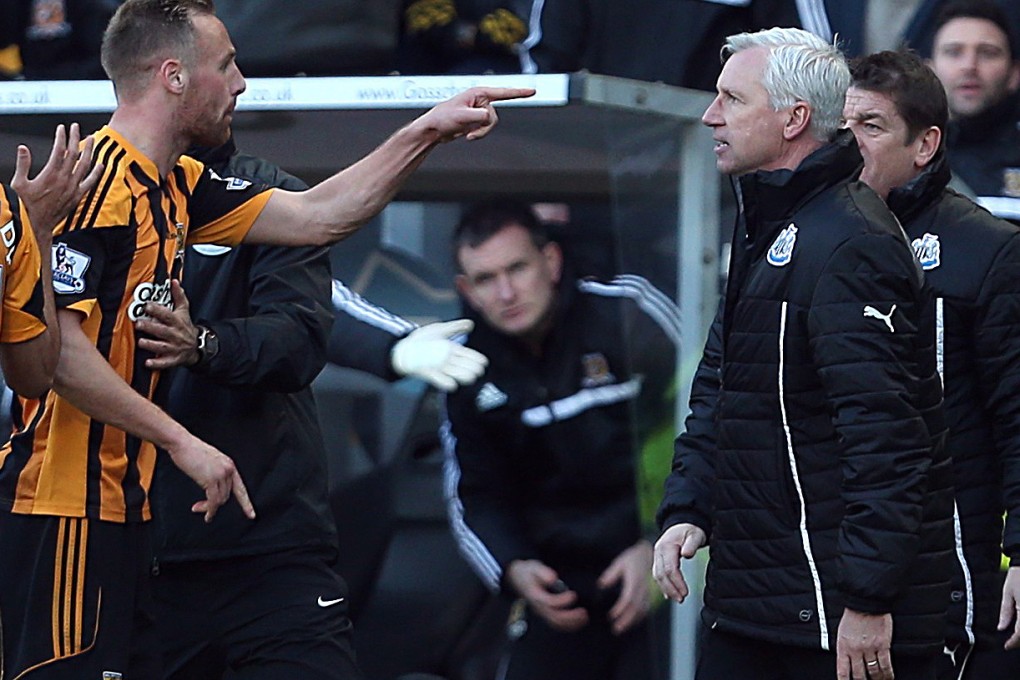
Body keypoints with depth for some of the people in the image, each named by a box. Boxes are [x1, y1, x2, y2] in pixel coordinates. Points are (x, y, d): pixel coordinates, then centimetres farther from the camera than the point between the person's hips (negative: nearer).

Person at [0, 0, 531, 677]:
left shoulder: (176, 186, 16)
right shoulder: (97, 180, -14)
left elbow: (316, 215, 23)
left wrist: (427, 131, 19)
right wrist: (181, 443, -16)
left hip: (119, 509, 10)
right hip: (64, 511, -10)